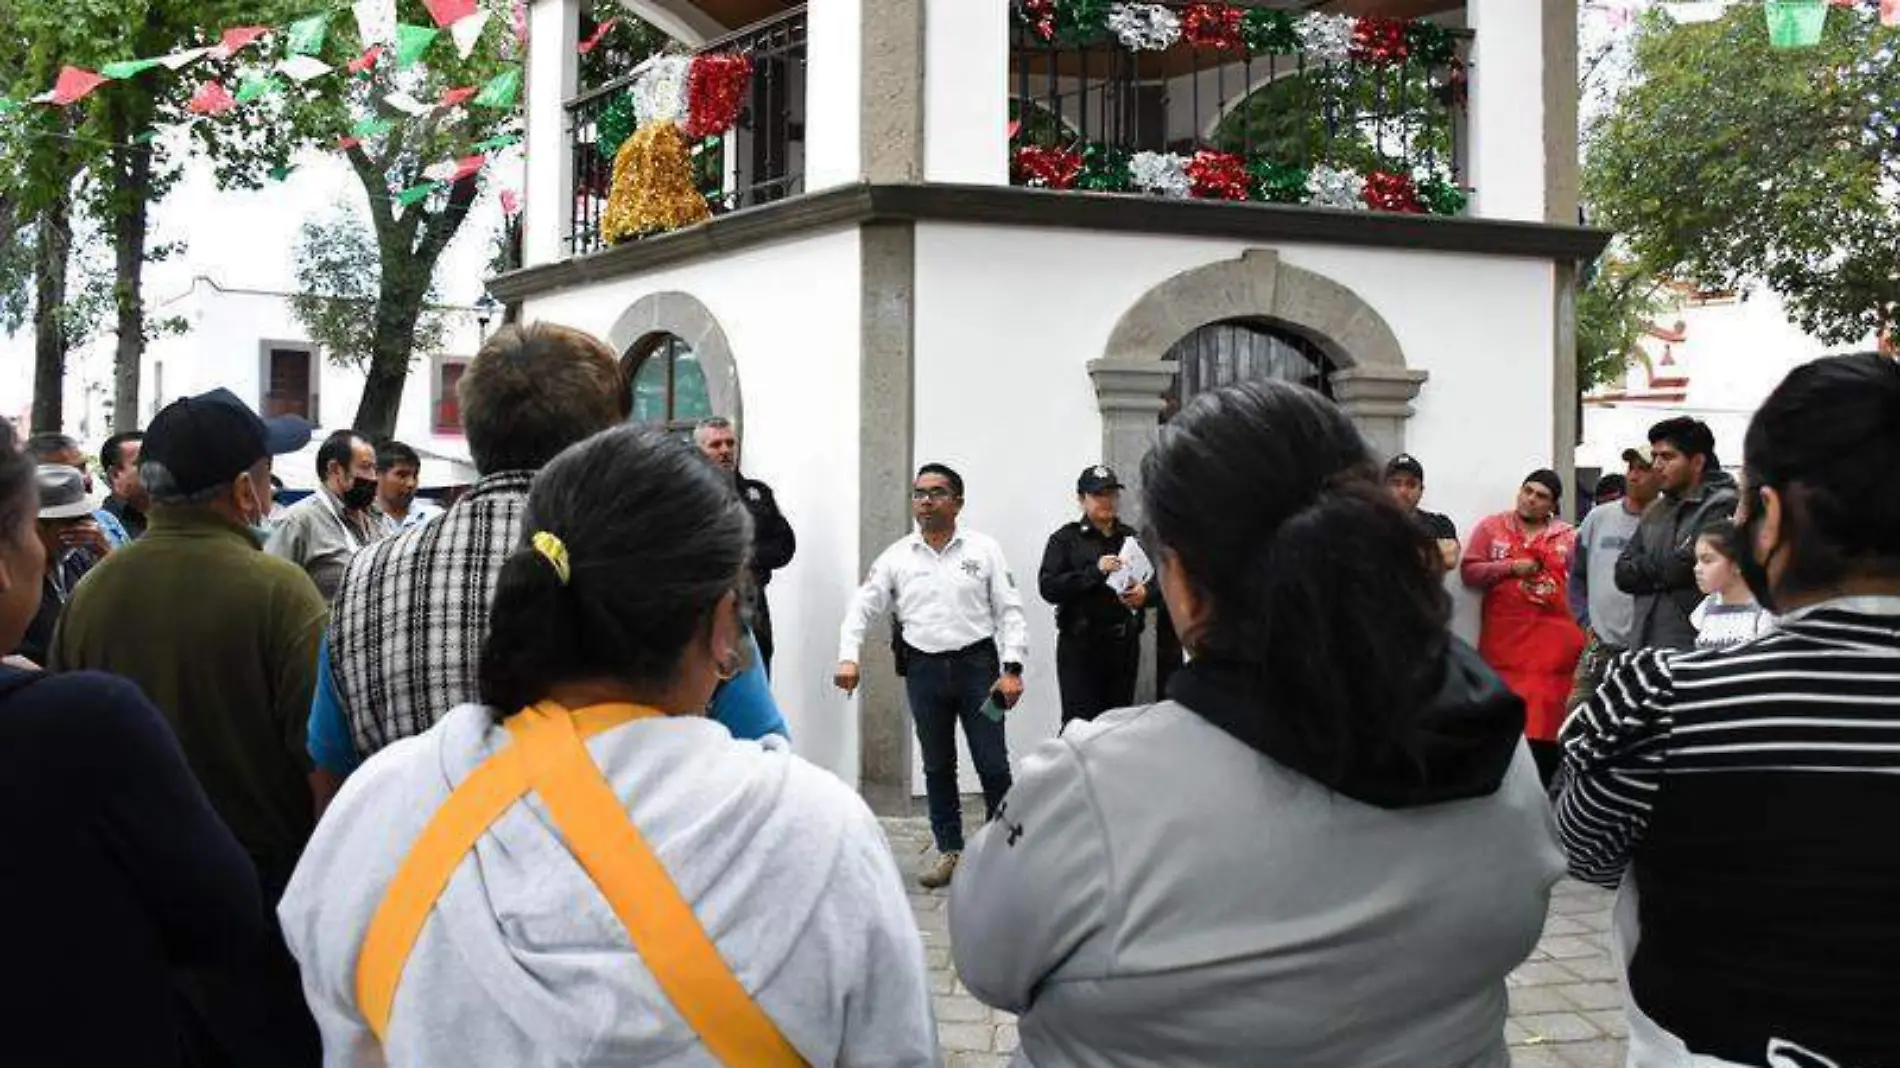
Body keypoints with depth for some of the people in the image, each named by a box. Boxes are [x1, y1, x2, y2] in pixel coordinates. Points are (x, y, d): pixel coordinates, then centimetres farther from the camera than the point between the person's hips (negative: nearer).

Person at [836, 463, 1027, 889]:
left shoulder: (984, 549, 0)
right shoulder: (897, 557, 5)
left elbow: (1010, 611, -1)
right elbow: (861, 608, 4)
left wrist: (1012, 668, -11)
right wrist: (848, 658, -11)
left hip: (977, 664, -2)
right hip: (924, 670, 2)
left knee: (993, 764, -2)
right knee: (937, 766, 10)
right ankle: (949, 851, 20)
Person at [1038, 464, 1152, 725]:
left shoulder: (1132, 537, 12)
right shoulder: (1066, 538, 1)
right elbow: (1048, 587, -9)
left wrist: (1145, 593, -9)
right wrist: (1095, 571, -20)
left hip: (1124, 645, 4)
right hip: (1080, 646, -4)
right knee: (1080, 724, -9)